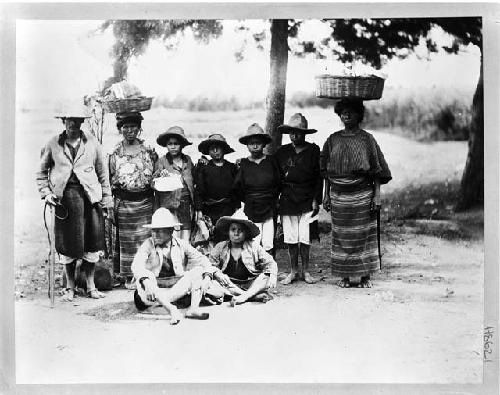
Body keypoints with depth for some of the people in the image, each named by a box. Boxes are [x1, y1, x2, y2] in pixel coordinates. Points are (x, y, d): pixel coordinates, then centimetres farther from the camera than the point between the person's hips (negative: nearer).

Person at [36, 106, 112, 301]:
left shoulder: (92, 142, 6)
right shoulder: (53, 144, 5)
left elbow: (103, 172, 10)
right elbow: (41, 172, 14)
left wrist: (106, 199, 8)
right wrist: (46, 193, 0)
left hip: (90, 195, 0)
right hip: (63, 196, 0)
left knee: (91, 244, 3)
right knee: (67, 244, 4)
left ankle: (90, 286, 17)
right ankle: (70, 287, 18)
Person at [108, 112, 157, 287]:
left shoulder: (148, 150, 5)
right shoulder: (115, 152, 2)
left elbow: (155, 175, 12)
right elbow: (109, 180, 5)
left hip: (145, 202, 1)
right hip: (123, 202, -1)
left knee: (145, 238, 0)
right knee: (126, 240, 3)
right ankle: (129, 277, 12)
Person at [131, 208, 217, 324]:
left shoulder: (181, 245, 2)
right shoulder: (148, 245, -5)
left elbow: (202, 260, -4)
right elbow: (136, 265, -22)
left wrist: (207, 278, -25)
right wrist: (147, 282, -42)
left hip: (179, 287, 2)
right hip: (155, 288, -2)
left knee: (199, 270, -16)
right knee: (143, 281, -32)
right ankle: (171, 310, -38)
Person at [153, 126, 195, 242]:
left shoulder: (187, 160, 10)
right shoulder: (161, 161, 2)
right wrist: (160, 175, -20)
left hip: (186, 204, 3)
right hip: (169, 206, -3)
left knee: (186, 242, 0)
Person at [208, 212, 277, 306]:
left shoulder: (254, 246, 6)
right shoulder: (220, 248, 8)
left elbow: (270, 263, 1)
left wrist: (271, 276, -19)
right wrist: (217, 273, -20)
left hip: (251, 285, 0)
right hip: (229, 285, 1)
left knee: (265, 277, -26)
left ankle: (244, 296, -39)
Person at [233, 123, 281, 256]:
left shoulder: (271, 161, 2)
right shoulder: (243, 164, 2)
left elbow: (279, 184, 9)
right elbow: (237, 188, 7)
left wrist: (272, 198, 8)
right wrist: (248, 200, 8)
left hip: (270, 209, 0)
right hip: (251, 210, 0)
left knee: (269, 244, 1)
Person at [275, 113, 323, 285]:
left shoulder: (313, 151, 2)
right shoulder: (282, 152, 8)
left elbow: (319, 177, 2)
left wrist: (316, 200, -4)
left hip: (307, 201, -2)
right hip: (287, 201, 2)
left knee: (305, 239, -2)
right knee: (290, 239, 3)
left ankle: (305, 271, 12)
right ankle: (293, 271, 15)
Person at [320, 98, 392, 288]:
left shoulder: (367, 139, 0)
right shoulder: (333, 140, 8)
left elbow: (377, 172, -2)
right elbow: (326, 172, 11)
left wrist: (377, 196, -8)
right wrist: (326, 194, 6)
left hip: (362, 196, -2)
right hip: (338, 196, 3)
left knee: (364, 235, 1)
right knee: (341, 236, 5)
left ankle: (365, 276, 10)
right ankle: (345, 276, 14)